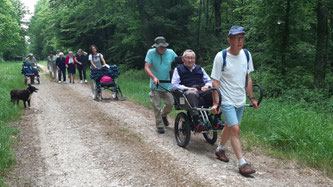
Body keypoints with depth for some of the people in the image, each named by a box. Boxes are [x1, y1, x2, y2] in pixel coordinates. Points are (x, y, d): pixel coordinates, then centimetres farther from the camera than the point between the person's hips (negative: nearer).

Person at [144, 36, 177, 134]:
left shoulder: (170, 52, -1)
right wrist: (154, 77, -31)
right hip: (155, 85, -2)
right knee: (156, 106, 1)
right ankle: (160, 125, 16)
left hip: (167, 84, 2)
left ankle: (163, 115, 34)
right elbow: (146, 68, -15)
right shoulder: (151, 53, -9)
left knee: (170, 104, 2)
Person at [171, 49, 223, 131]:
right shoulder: (178, 69, 16)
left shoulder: (199, 68, 29)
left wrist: (207, 86, 1)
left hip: (202, 90, 4)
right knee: (192, 94, -42)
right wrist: (187, 88, -11)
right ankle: (197, 121, -50)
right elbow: (174, 85, 4)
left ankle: (218, 119, -28)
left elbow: (209, 81, 27)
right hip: (188, 91, -4)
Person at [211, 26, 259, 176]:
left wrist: (252, 98, 12)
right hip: (227, 100, -6)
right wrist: (215, 103, -14)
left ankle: (220, 149, 41)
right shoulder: (221, 56, -14)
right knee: (235, 129, -12)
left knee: (229, 127, 17)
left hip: (240, 100, 6)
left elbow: (247, 78, 11)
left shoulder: (246, 54, 1)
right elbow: (215, 81, -11)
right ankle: (242, 163, -7)